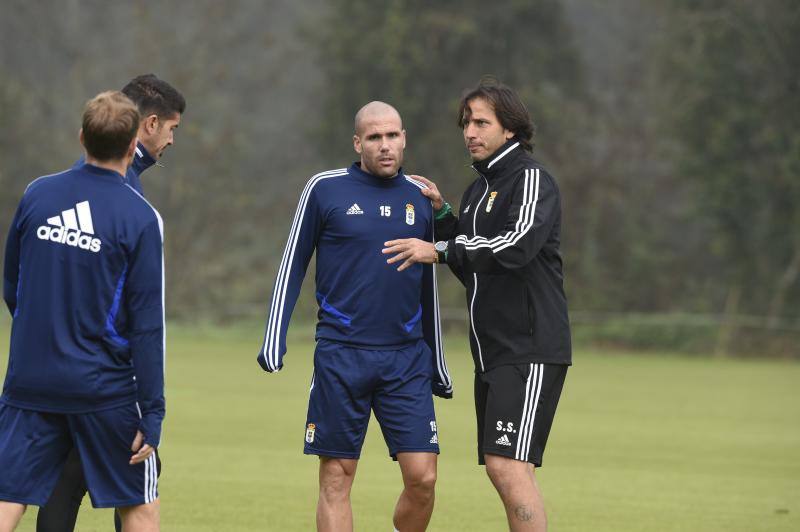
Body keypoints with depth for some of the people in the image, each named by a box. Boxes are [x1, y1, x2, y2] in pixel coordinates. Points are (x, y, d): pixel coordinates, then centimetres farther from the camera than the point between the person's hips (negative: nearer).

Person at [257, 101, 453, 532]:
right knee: (336, 478, -1)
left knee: (422, 477, -6)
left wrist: (437, 366, 21)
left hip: (407, 360, 2)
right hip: (340, 355, -2)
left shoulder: (419, 198, 10)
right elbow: (292, 267, 6)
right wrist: (273, 342, -2)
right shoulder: (325, 190, 1)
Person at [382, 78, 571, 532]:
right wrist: (441, 213, 13)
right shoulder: (479, 189, 19)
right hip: (492, 352, 9)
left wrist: (439, 252, -23)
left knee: (508, 466, -18)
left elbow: (518, 245, -26)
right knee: (503, 470, 8)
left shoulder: (531, 179, -8)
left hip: (530, 350, -9)